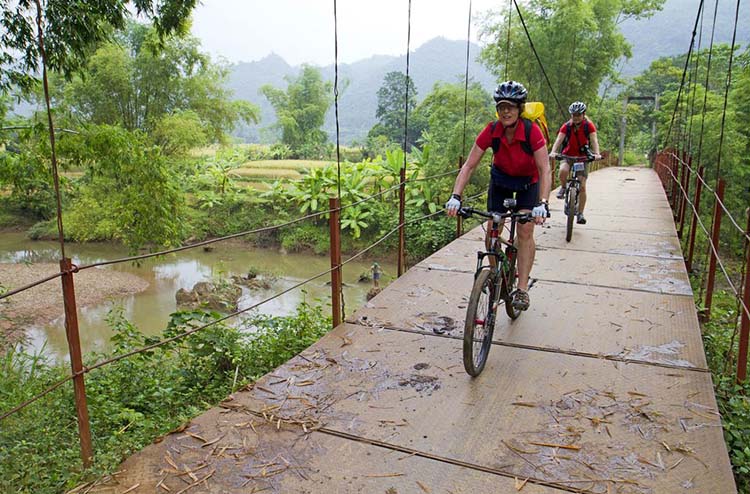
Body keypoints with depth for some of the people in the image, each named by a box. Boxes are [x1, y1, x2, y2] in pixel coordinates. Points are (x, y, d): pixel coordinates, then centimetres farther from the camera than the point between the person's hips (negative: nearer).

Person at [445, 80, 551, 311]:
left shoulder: (532, 132, -30)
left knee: (525, 231, -15)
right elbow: (469, 165, -25)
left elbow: (544, 169, -33)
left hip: (528, 182, -2)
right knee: (492, 232, -6)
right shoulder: (491, 131, -24)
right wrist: (455, 197, -37)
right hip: (501, 179, 2)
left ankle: (522, 289, -11)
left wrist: (542, 203, -47)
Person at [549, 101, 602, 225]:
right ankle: (563, 187, -1)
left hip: (583, 157, 0)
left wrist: (597, 154, -41)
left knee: (582, 187, -7)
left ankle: (580, 214, 4)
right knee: (563, 171, -35)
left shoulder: (589, 126, -11)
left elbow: (594, 140, -22)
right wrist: (553, 151, -43)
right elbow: (559, 139, -23)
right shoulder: (566, 126, -11)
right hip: (567, 156, 0)